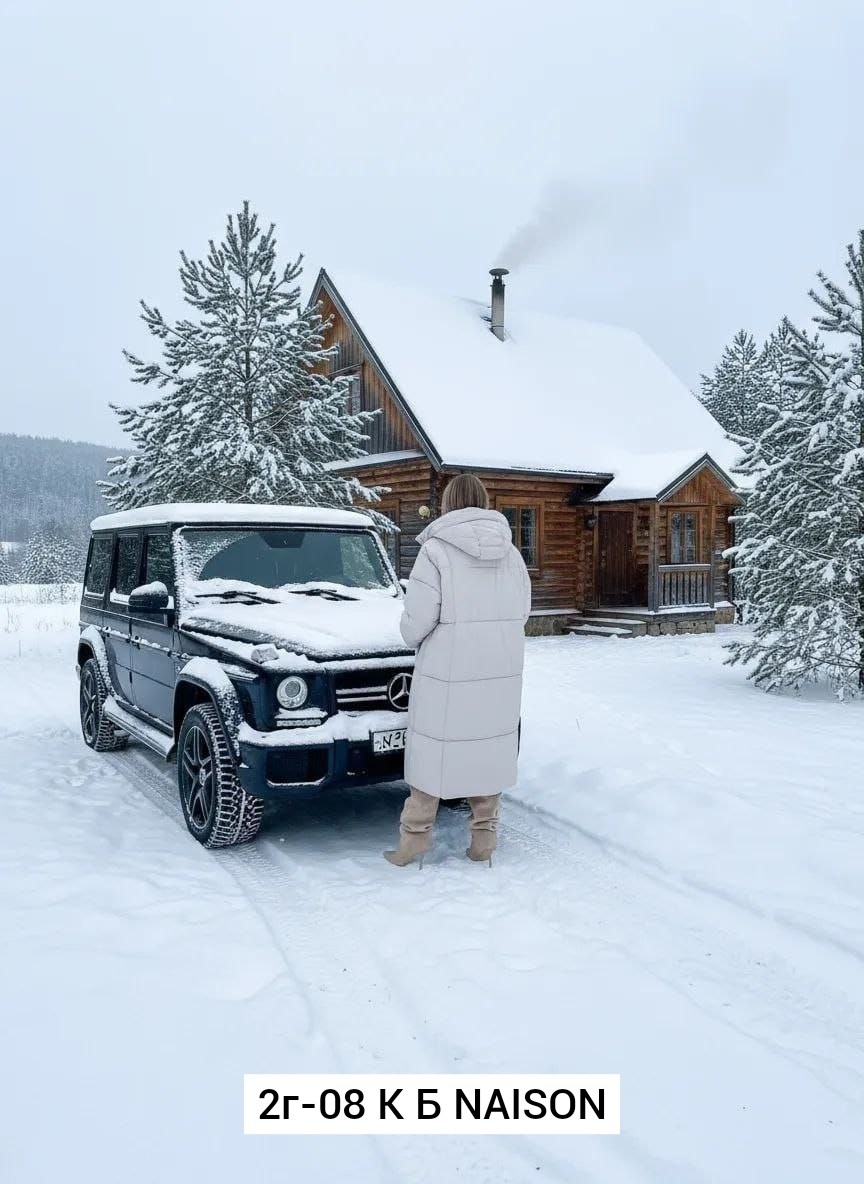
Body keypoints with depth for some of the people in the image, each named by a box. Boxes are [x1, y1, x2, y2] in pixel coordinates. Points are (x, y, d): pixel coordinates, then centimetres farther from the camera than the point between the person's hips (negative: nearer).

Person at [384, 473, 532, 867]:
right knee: (489, 748, 15)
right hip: (500, 672, 4)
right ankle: (483, 838, 22)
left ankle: (414, 840, 15)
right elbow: (520, 611, 7)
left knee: (433, 752, 8)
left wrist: (413, 638, 6)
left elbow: (418, 618, -15)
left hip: (448, 673, -4)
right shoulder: (510, 553, 1)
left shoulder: (437, 551, -14)